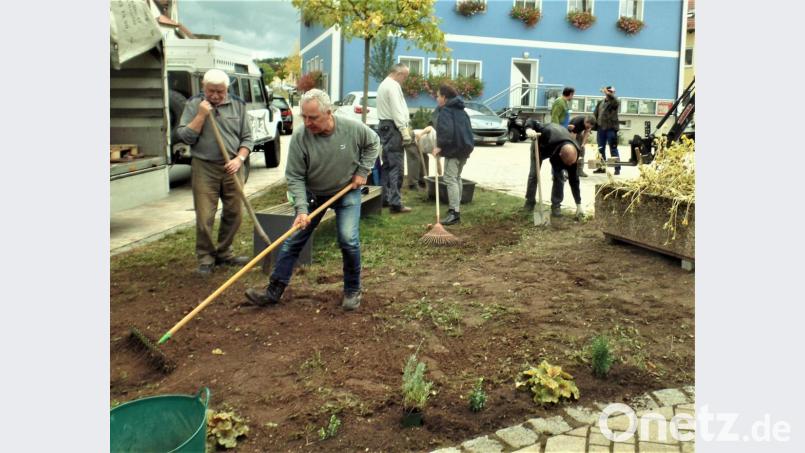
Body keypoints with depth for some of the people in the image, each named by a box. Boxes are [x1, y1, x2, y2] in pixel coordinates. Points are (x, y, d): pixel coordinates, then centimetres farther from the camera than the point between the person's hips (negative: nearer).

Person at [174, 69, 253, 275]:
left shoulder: (238, 105, 5)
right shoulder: (194, 104, 1)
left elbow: (247, 138, 7)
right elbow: (184, 136, -5)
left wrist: (239, 159, -9)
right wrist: (201, 115, -13)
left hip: (232, 167, 3)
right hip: (204, 168, -2)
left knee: (234, 214, 9)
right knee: (204, 217, -4)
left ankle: (224, 253, 26)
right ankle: (205, 259, 10)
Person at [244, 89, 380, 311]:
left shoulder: (353, 128, -20)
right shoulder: (299, 137, -22)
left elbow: (373, 143, 2)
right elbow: (294, 178, -17)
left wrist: (363, 171, -7)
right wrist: (302, 209, -26)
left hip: (347, 192, -1)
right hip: (313, 194, 1)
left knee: (349, 240, -13)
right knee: (293, 240, 2)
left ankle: (353, 290, 9)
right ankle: (274, 291, 13)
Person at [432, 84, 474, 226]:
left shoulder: (445, 111, -10)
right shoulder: (461, 111, 19)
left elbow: (446, 130, -25)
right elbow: (467, 129, 23)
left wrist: (440, 146, -21)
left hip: (453, 149, -10)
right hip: (465, 147, 10)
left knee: (450, 179, -12)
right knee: (457, 177, 20)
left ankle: (454, 213, -18)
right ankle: (456, 206, 28)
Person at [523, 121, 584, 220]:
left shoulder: (572, 153, -36)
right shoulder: (549, 135, -49)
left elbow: (574, 179, -26)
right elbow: (532, 121, -35)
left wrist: (579, 205, -23)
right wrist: (528, 129, -61)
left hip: (556, 147, 1)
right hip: (540, 146, -1)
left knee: (559, 176, -14)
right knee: (534, 174, -3)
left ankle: (556, 205, -1)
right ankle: (529, 203, 14)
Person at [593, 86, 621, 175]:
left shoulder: (615, 102, -1)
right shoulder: (600, 102, 14)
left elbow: (615, 101, -26)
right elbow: (595, 114, 16)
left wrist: (607, 93, -30)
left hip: (611, 128, -5)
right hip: (601, 128, 5)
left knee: (613, 149, -4)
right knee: (601, 149, 10)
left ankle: (617, 168, -1)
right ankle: (601, 167, 19)